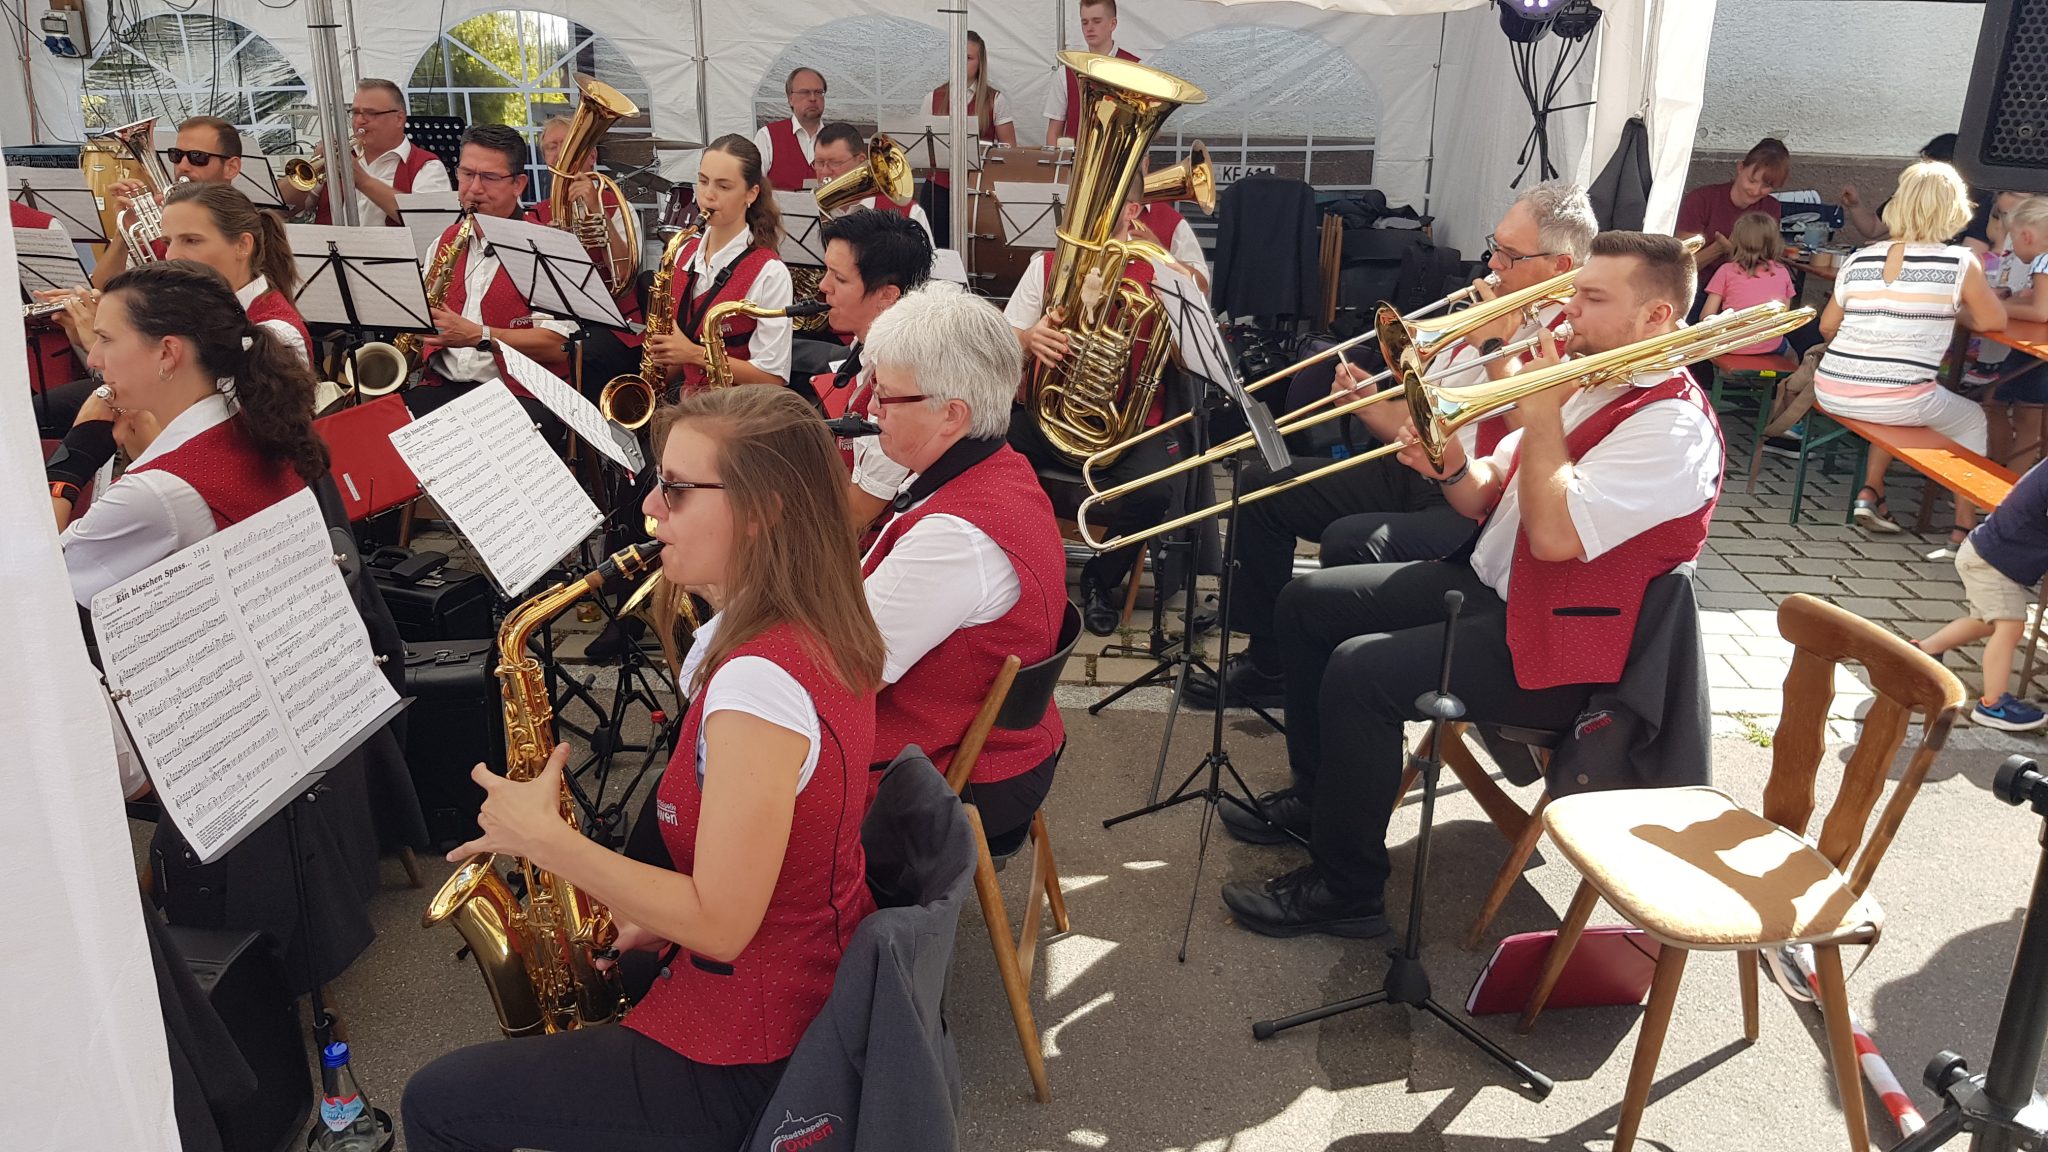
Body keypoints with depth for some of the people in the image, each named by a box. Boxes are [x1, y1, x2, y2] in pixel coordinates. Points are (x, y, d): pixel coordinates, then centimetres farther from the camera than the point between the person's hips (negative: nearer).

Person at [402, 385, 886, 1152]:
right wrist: (658, 916, 4)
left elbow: (719, 925, -27)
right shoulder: (819, 630, -1)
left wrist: (544, 837, -20)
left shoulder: (760, 682, -31)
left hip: (750, 1064, -9)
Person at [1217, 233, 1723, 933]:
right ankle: (1317, 795, 20)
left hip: (1554, 650, -10)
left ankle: (1346, 889, -11)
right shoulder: (1586, 383, 12)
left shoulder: (1674, 426, -17)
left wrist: (1540, 414, -19)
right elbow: (1487, 499, 12)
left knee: (1360, 672, -27)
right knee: (1306, 604, 6)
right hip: (1488, 587, 10)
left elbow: (1556, 534, -29)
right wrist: (1453, 469, -11)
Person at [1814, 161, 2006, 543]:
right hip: (1898, 402, -4)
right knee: (1973, 419, 27)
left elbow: (1828, 327, 12)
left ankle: (1870, 491, 28)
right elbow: (1993, 322, 5)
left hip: (1831, 393, 4)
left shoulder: (1858, 260, 3)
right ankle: (1965, 524, 24)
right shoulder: (1961, 263, -7)